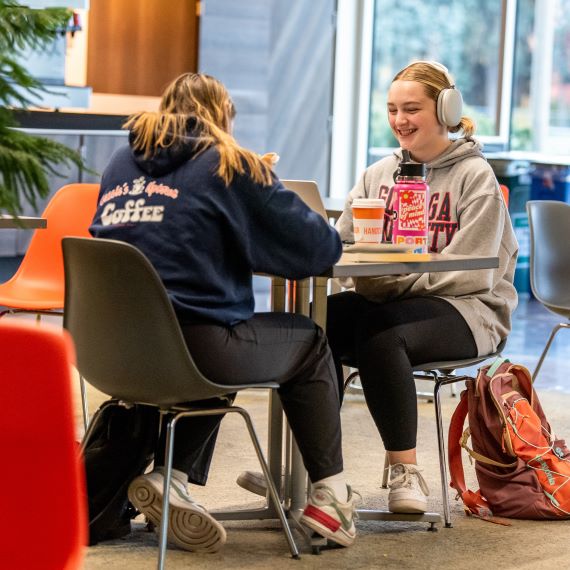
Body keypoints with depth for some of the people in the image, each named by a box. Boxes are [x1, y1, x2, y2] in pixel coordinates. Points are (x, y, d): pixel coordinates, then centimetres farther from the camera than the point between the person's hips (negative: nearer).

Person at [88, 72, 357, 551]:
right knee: (309, 342, 22)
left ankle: (171, 478, 16)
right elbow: (317, 248, 2)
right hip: (195, 348, -5)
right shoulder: (230, 165, 1)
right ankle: (330, 495, 21)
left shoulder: (122, 163, 16)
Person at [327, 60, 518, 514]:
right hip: (388, 304, 5)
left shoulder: (476, 177, -2)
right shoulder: (378, 174, 18)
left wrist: (393, 280, -20)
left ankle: (406, 472, -23)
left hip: (466, 310, -5)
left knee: (379, 333, -36)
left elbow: (471, 273, -12)